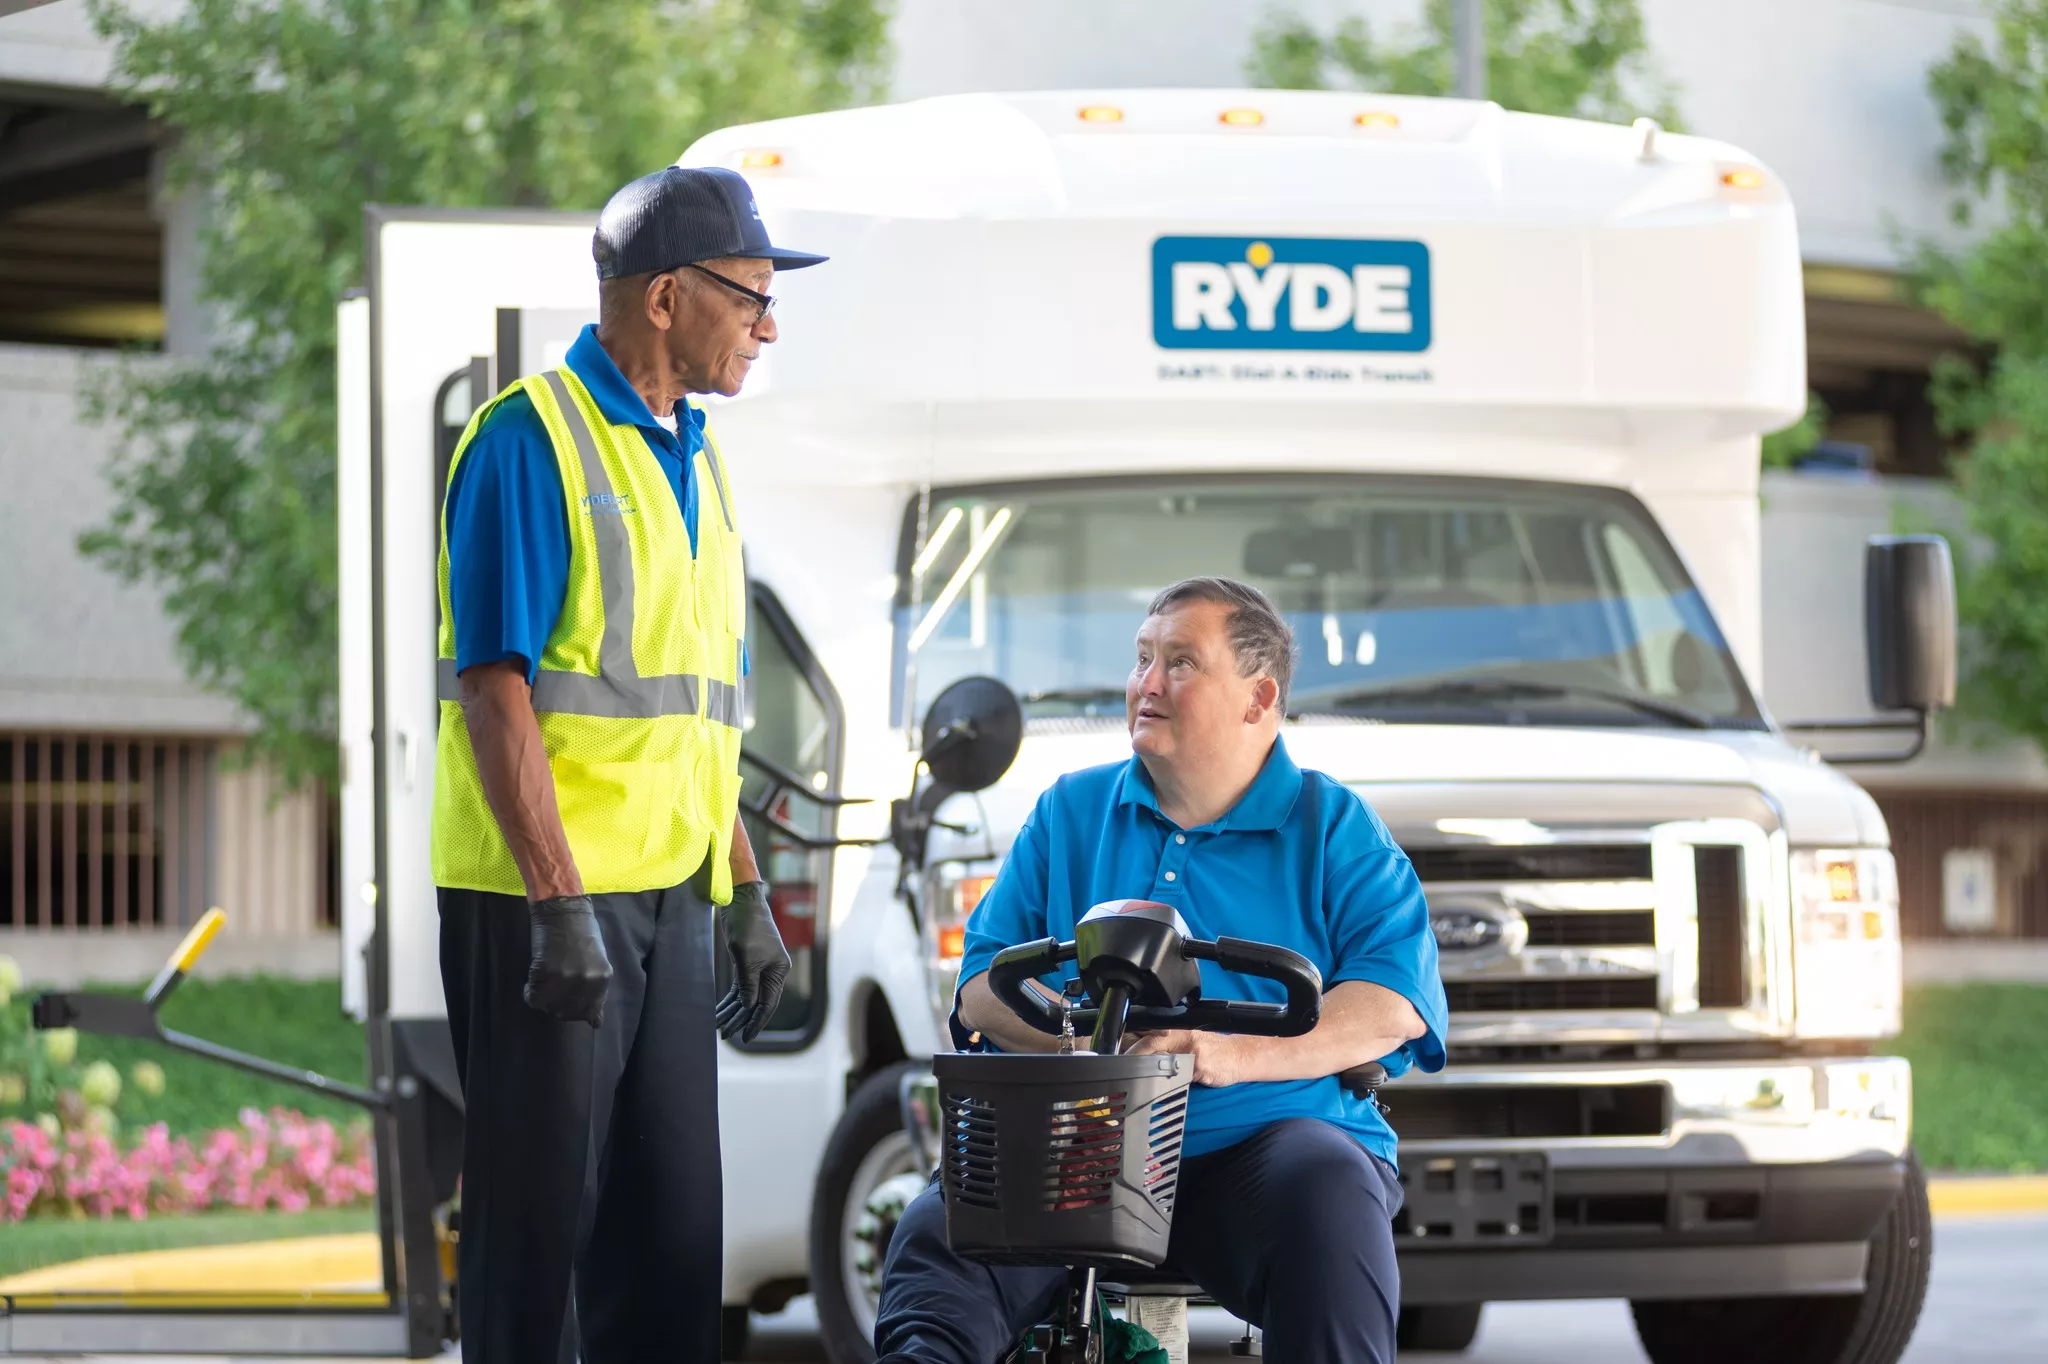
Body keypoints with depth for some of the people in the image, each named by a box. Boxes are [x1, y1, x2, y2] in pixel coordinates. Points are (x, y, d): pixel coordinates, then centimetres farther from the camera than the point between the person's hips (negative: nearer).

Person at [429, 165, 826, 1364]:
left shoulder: (692, 457, 16)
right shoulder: (531, 439, -10)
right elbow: (496, 688, -17)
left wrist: (748, 894, 18)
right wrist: (560, 905, -23)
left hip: (670, 899, 8)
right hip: (546, 899, -8)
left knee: (672, 1230, 10)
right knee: (541, 1221, -3)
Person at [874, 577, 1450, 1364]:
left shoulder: (1333, 827, 9)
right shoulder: (1070, 812, 18)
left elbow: (1394, 1004, -6)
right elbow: (981, 988, 10)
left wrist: (1233, 1054, -21)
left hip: (1267, 1133, -2)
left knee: (1327, 1192, -35)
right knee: (936, 1235, -25)